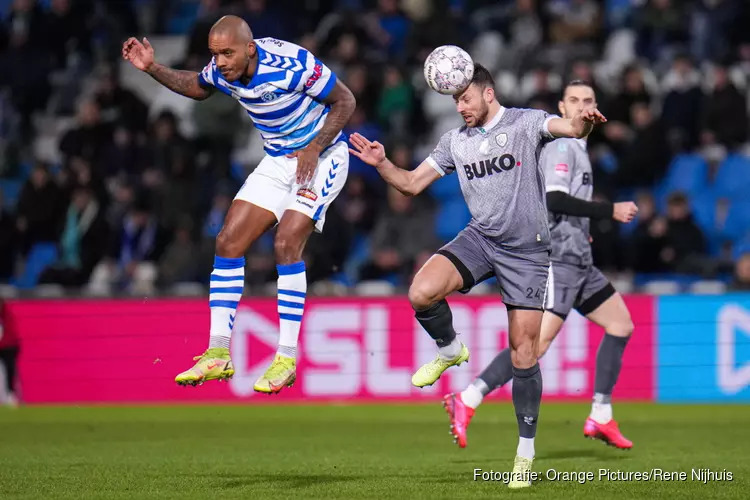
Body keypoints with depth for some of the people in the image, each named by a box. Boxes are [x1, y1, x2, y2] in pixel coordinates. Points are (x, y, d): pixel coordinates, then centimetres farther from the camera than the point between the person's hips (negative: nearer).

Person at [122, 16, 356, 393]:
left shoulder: (290, 64, -28)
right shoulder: (221, 72, -8)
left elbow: (345, 100, -16)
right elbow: (197, 87, 17)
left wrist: (314, 149, -25)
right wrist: (153, 69, 2)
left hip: (321, 156, -7)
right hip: (278, 161, 7)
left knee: (286, 244, -22)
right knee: (229, 242, -3)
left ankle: (286, 359, -16)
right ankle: (218, 355, 0)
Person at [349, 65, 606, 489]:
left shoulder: (526, 122, -4)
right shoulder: (456, 141, 11)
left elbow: (571, 128, -22)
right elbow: (412, 184, 15)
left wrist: (585, 122, -46)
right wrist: (381, 163, -4)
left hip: (527, 250, -4)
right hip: (480, 239, 4)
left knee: (523, 354, -4)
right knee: (422, 293, -25)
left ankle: (527, 450, 9)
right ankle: (450, 350, 7)